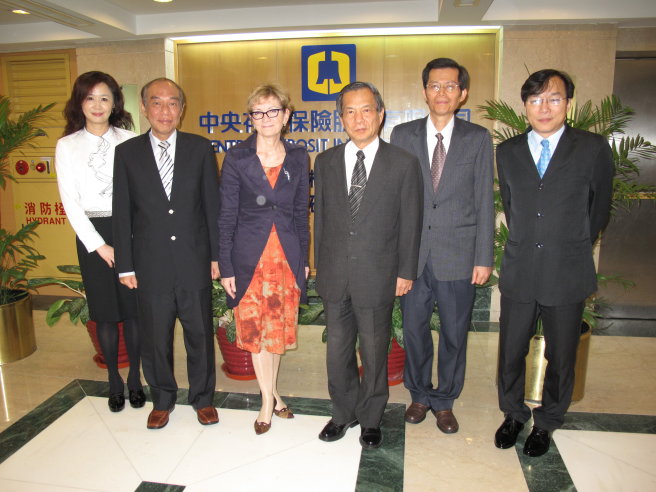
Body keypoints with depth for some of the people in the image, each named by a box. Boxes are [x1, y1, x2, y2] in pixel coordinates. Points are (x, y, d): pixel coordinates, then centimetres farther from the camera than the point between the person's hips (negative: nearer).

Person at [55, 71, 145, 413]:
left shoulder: (129, 141, 2)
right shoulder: (67, 146, 4)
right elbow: (70, 201, 1)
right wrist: (99, 245, -5)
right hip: (92, 235, 1)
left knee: (134, 307, 3)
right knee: (105, 312, 7)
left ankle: (135, 377, 21)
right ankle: (114, 380, 24)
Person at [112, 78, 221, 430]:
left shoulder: (200, 149, 1)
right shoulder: (127, 152, 2)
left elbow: (213, 205, 2)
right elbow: (122, 213, 2)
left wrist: (216, 254, -1)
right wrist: (125, 265, 0)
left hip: (194, 261, 0)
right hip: (150, 264, 1)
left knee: (200, 333, 11)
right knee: (155, 337, 12)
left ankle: (202, 397, 32)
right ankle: (162, 399, 35)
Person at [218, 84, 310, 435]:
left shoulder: (298, 158, 4)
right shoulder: (236, 158, -4)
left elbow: (301, 212, 8)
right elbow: (226, 215, -3)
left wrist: (303, 258, 6)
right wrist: (225, 266, -6)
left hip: (287, 256, 2)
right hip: (249, 256, -2)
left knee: (279, 327, 12)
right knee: (254, 327, 5)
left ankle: (270, 391, 33)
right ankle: (269, 397, 24)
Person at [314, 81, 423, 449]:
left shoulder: (404, 164, -4)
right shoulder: (326, 162, 6)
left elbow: (410, 223, -2)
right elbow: (321, 218, 8)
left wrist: (406, 272, -3)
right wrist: (321, 265, 7)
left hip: (377, 275, -3)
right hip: (335, 276, 3)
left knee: (374, 351, 11)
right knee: (338, 350, 14)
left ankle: (371, 418, 33)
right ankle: (344, 413, 36)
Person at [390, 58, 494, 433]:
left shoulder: (478, 139, 2)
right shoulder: (403, 135, 3)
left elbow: (484, 202, 1)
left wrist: (484, 257, -3)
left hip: (458, 255, 0)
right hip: (412, 254, 1)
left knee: (455, 334, 11)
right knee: (414, 329, 12)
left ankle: (445, 401, 32)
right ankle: (420, 395, 34)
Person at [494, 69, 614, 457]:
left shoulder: (594, 148, -3)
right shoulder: (508, 152, 5)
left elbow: (600, 210, 8)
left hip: (567, 275, -2)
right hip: (519, 273, 2)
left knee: (561, 357, 12)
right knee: (511, 352, 12)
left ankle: (547, 422, 35)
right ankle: (514, 414, 37)